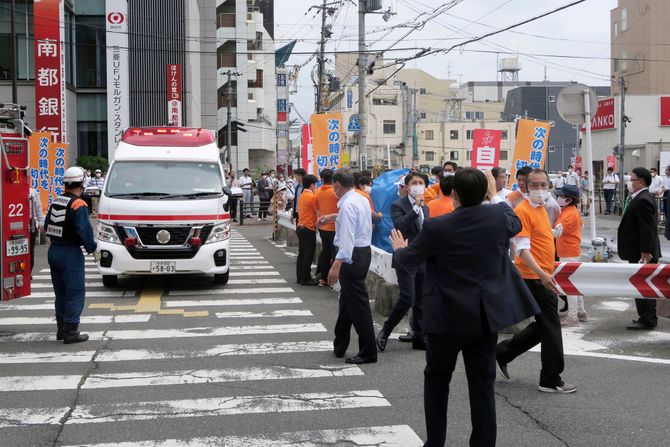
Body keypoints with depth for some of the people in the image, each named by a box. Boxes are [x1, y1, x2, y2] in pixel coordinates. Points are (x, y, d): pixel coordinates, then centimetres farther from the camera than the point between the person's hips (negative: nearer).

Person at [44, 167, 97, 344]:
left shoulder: (55, 202, 9)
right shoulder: (78, 205, -15)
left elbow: (47, 225, 15)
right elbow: (84, 230, -21)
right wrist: (91, 247, -7)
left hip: (53, 251, 8)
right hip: (71, 253, -8)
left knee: (61, 293, 17)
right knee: (75, 293, -2)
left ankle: (61, 329, 25)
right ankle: (71, 332, -2)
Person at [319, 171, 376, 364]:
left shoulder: (347, 205, -20)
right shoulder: (361, 199, 9)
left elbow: (347, 238, -30)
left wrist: (337, 265, -36)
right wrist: (334, 217, 40)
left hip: (353, 255, -10)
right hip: (364, 251, 10)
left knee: (358, 304, -5)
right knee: (347, 300, 19)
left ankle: (368, 352, 0)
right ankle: (339, 346, 30)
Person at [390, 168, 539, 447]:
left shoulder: (436, 227, -16)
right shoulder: (498, 216, -8)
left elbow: (409, 259, 0)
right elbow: (516, 224, 18)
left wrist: (399, 249, 23)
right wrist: (495, 197, 31)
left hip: (447, 317, -2)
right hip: (486, 316, 3)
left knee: (436, 379, 15)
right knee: (482, 384, 9)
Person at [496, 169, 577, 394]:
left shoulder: (541, 208, 14)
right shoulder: (523, 210, -15)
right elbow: (522, 249, -22)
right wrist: (542, 274, -31)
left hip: (543, 277, 9)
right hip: (535, 279, -9)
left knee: (543, 326, 16)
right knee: (551, 327, -3)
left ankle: (502, 353, 26)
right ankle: (551, 380, 8)